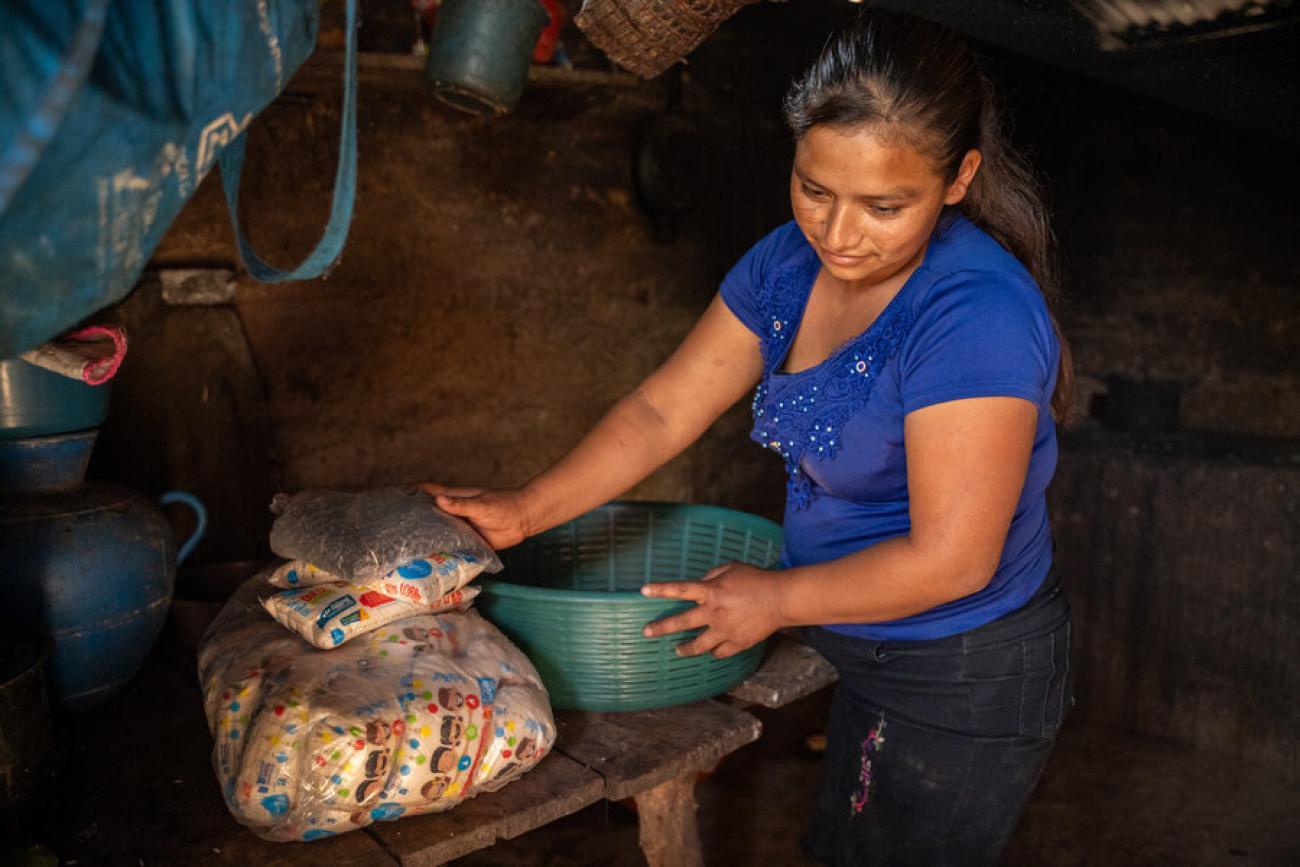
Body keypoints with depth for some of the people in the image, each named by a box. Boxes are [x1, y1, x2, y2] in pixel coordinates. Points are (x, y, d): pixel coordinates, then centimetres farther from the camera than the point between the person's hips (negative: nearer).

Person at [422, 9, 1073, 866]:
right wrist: (525, 511, -12)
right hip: (859, 656, 7)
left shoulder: (976, 315, -30)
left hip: (967, 682, -7)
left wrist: (778, 598, -17)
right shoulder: (792, 263, -6)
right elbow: (662, 411, -4)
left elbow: (950, 560, -28)